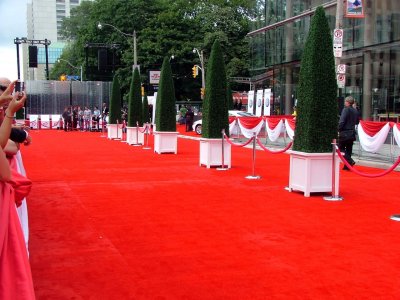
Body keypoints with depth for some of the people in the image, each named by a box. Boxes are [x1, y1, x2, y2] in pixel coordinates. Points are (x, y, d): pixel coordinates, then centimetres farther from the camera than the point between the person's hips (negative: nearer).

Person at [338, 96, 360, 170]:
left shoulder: (346, 109, -14)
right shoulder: (355, 111, 9)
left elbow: (342, 121, -20)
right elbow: (357, 122, 18)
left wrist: (339, 130, -9)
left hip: (345, 133, -7)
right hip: (352, 133, 7)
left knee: (341, 148, 2)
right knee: (348, 149, 12)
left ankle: (350, 161, -14)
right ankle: (347, 166, 14)